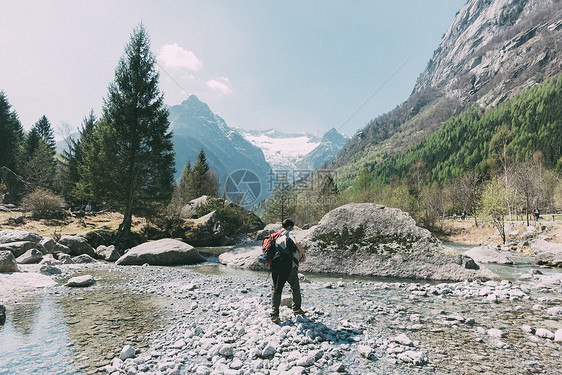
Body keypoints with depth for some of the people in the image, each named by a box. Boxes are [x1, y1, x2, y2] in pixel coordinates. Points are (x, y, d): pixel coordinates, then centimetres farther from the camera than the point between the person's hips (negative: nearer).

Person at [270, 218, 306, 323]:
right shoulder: (289, 233, 2)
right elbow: (296, 243, -17)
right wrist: (303, 253, -6)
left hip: (276, 264, 4)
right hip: (288, 265, -4)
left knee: (276, 289, 6)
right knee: (295, 287, 17)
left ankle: (274, 315, -1)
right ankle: (296, 309, 31)